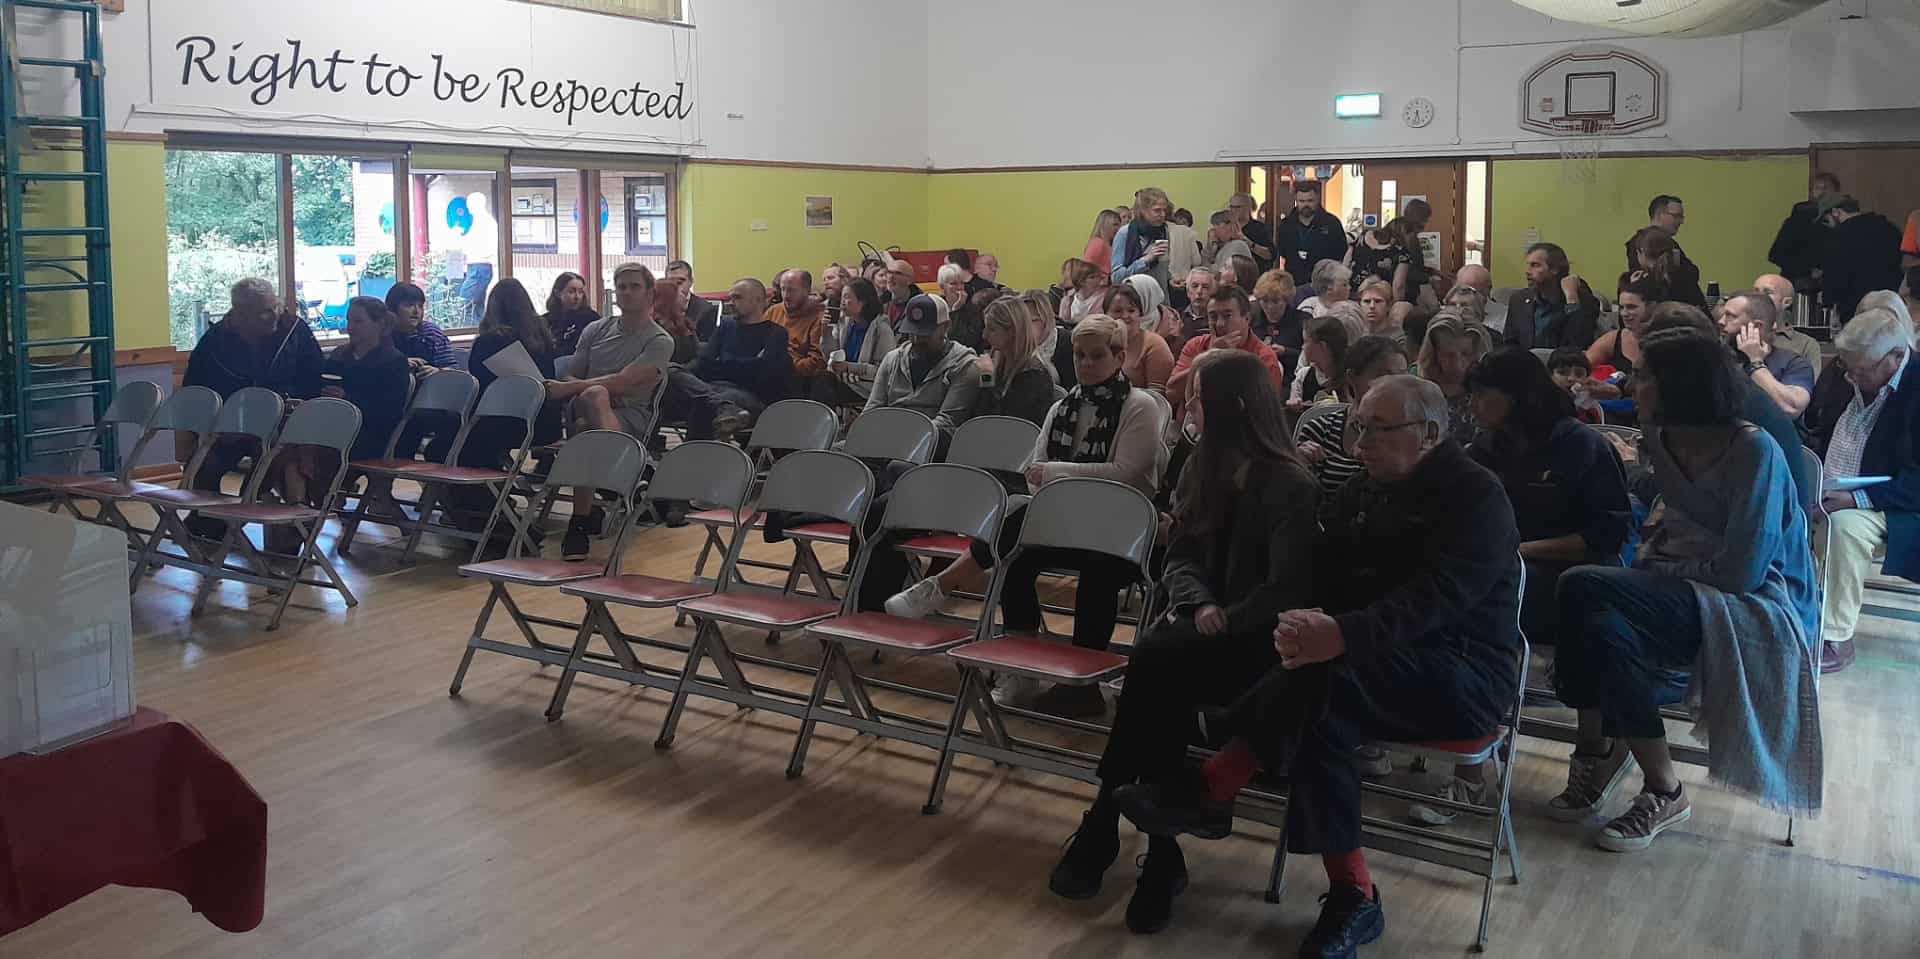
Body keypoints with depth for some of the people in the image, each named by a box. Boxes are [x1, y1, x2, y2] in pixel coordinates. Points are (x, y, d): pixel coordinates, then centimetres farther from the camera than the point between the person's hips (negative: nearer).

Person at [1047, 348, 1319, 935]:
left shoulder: (1289, 485, -10)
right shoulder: (1202, 467, 11)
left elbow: (1288, 588, -15)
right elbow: (1180, 555, 8)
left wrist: (1223, 622, -23)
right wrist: (1198, 605, -12)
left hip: (1255, 641, -5)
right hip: (1203, 629, 5)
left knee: (1156, 660, -32)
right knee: (1163, 685, -30)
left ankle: (1103, 827, -22)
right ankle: (1162, 856, -26)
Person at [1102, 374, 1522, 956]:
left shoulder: (1475, 496, -10)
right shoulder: (1365, 490, 15)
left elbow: (1438, 596, -26)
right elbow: (1320, 574, 7)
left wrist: (1344, 635, -41)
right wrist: (1306, 622, -17)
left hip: (1461, 674, -6)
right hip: (1376, 664, 6)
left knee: (1322, 673, -34)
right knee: (1318, 715, -28)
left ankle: (1206, 793, -25)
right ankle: (1352, 897, -23)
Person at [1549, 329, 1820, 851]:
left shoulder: (1755, 451, -15)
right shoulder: (1661, 441, 6)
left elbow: (1741, 571, -18)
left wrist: (1666, 568, -8)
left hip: (1760, 607, -6)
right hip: (1685, 594, 6)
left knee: (1583, 588, -28)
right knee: (1607, 628, -30)